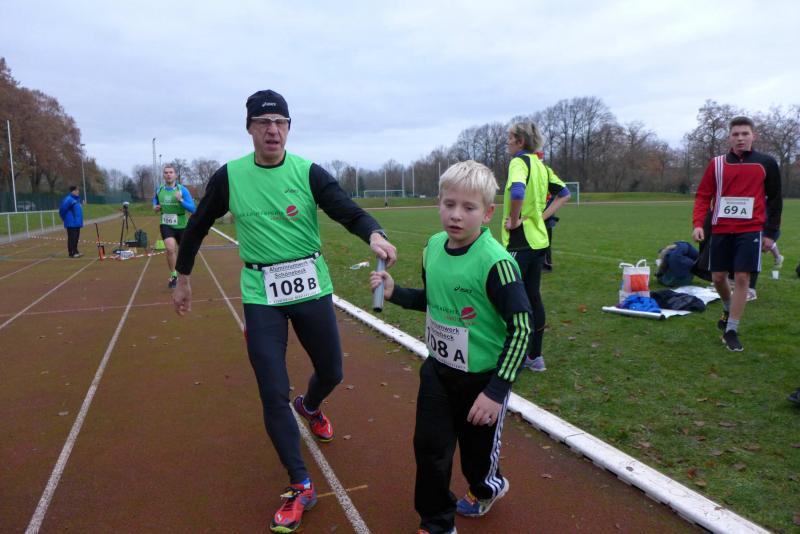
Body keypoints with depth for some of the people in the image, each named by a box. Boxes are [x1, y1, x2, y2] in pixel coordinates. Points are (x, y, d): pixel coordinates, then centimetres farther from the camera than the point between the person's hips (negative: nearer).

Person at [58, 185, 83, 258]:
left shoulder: (76, 199, 14)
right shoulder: (69, 199, -15)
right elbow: (62, 209, -18)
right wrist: (64, 218, -5)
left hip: (77, 223, 9)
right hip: (71, 224, -9)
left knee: (76, 238, 13)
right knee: (72, 238, -6)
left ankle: (75, 251, 21)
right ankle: (71, 253, -3)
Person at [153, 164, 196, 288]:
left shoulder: (182, 190, -11)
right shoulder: (159, 191, 0)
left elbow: (193, 209, -14)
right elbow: (155, 201, 23)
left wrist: (180, 200, -29)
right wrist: (155, 207, 0)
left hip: (181, 226, 0)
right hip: (166, 225, 1)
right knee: (170, 249, -24)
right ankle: (173, 275, -6)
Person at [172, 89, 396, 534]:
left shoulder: (309, 173, -6)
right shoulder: (229, 176, -2)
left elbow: (349, 211, -17)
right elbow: (198, 226, 10)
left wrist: (374, 234, -39)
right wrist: (183, 277, 16)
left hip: (311, 287, 1)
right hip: (261, 294, 0)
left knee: (332, 373, 15)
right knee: (273, 395, -3)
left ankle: (310, 407, 53)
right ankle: (301, 487, 15)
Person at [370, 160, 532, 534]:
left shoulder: (495, 262, -25)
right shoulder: (433, 246, -4)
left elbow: (522, 328, -21)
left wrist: (497, 390, -22)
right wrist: (394, 293, -5)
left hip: (482, 377, -5)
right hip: (438, 370, 5)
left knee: (478, 450, 16)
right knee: (430, 448, 9)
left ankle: (486, 489, 52)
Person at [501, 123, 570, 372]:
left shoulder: (519, 162, -12)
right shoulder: (540, 165, 13)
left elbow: (517, 192, -32)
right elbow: (564, 193, 19)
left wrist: (514, 220, -18)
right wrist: (543, 216, 9)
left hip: (520, 241, -9)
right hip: (538, 239, 9)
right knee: (533, 297, 13)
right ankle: (535, 356, 21)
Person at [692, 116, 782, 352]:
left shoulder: (766, 163, 2)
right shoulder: (717, 163, 4)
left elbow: (775, 199, 7)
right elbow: (703, 195, 4)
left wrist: (770, 233, 3)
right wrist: (698, 223, -11)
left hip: (750, 230, -2)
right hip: (721, 231, 2)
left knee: (742, 278, -7)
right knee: (718, 277, 8)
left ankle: (731, 330, 2)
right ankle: (728, 308, 39)